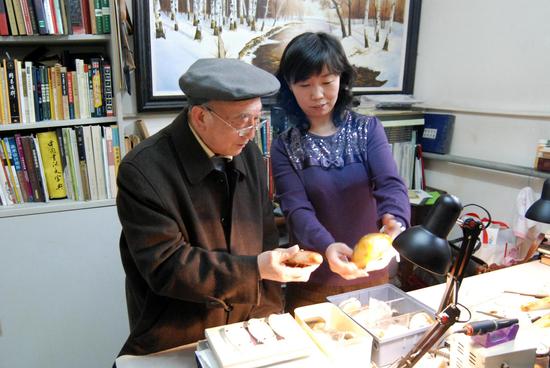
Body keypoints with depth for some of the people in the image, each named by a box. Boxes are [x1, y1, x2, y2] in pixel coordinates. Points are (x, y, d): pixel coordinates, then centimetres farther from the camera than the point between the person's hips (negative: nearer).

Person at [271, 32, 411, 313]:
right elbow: (296, 208, -17)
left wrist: (395, 222, -39)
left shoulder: (368, 129, -3)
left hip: (373, 277, 1)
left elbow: (390, 184, -17)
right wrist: (327, 246, -37)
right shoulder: (284, 147, -5)